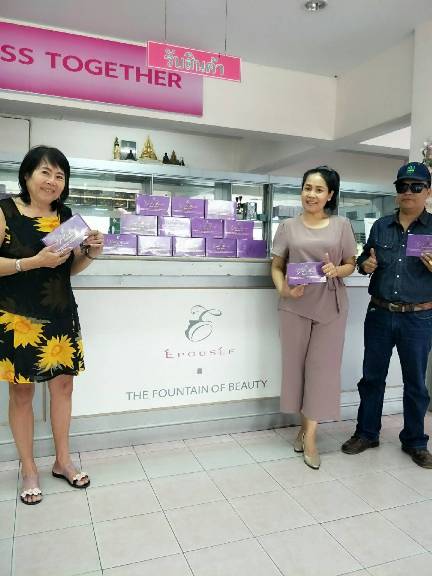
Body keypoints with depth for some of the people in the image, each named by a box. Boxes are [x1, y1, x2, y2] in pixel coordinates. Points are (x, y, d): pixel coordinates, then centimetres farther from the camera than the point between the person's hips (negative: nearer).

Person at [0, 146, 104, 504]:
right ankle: (29, 470, 25)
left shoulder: (66, 215, 6)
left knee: (63, 383, 11)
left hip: (61, 316, 5)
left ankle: (63, 461, 30)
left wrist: (91, 253, -5)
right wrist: (34, 261, -22)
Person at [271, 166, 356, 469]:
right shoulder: (288, 226, 4)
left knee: (322, 366, 2)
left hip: (330, 306, 0)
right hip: (295, 306, 1)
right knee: (296, 364, 8)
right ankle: (306, 424, 28)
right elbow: (276, 266, 6)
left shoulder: (341, 225, 4)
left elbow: (351, 264, 8)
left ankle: (310, 434, 12)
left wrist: (337, 270, -15)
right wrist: (283, 289, -14)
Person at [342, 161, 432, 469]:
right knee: (372, 377, 12)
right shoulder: (381, 226, 6)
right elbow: (364, 258, 16)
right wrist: (366, 264, -6)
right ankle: (367, 433, 30)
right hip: (380, 315, 2)